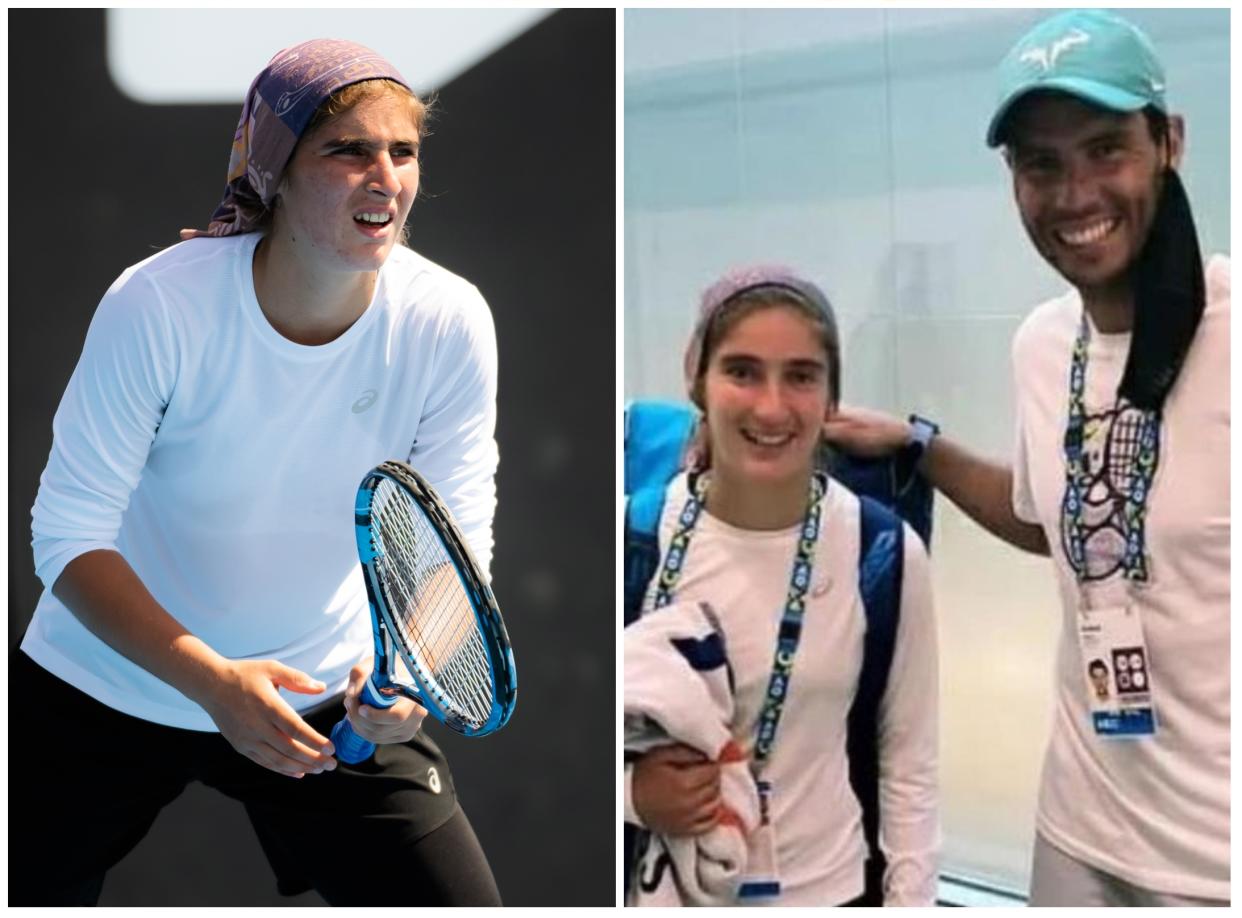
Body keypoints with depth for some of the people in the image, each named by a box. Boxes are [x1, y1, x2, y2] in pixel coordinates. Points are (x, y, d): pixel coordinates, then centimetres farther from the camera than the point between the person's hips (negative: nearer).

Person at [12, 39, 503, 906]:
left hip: (330, 701, 2)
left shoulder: (448, 324, -17)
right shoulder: (156, 306, -23)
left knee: (461, 903, -4)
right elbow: (69, 538, -20)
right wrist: (212, 680, -33)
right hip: (107, 686, -1)